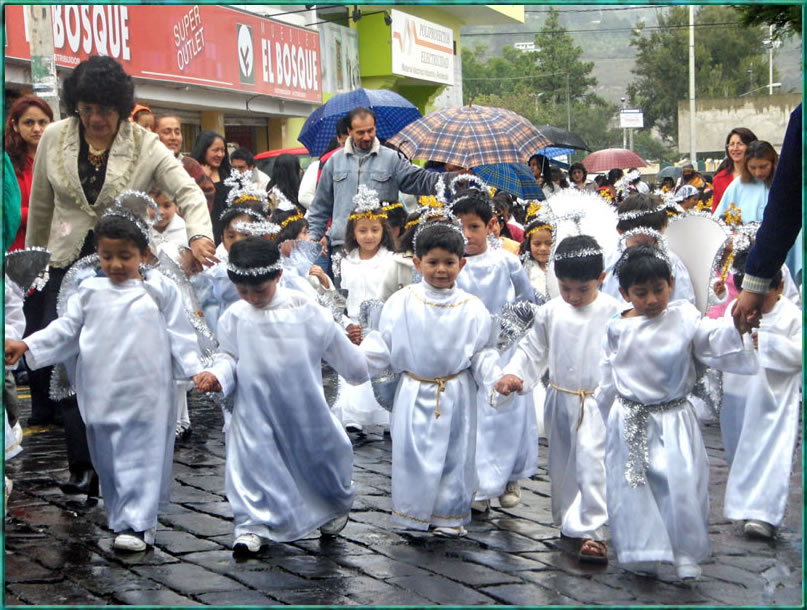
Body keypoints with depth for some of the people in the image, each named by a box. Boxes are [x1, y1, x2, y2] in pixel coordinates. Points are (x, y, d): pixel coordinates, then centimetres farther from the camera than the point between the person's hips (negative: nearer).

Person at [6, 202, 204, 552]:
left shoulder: (160, 290, 1)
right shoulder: (90, 292, 8)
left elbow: (179, 335, 1)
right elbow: (65, 330, 9)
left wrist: (194, 370, -7)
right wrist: (26, 346, -1)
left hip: (146, 397, -3)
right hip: (102, 398, 3)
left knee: (141, 458, -3)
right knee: (109, 460, 11)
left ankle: (137, 524, 2)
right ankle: (123, 519, 24)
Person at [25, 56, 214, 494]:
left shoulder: (145, 145, -6)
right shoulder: (53, 138, 1)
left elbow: (187, 192, -12)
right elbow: (40, 207, 11)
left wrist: (199, 234, -32)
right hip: (67, 266, 2)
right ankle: (82, 463, 9)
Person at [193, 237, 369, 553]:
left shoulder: (304, 310, -9)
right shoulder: (235, 317, -5)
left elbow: (335, 344, 2)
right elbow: (230, 356, 3)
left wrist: (359, 369, 12)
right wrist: (216, 375, -16)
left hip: (303, 405, -1)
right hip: (255, 406, 1)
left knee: (318, 452, 13)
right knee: (253, 460, -2)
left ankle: (336, 505, 39)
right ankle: (254, 524, 9)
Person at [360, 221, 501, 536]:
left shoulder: (472, 308, -4)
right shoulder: (401, 303, -5)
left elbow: (481, 354, 0)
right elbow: (383, 345, -2)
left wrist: (497, 379, -16)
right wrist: (358, 353, -19)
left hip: (455, 396, 1)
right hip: (414, 394, 0)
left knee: (454, 454, 8)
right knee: (411, 451, 3)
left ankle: (450, 516, 24)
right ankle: (413, 511, 22)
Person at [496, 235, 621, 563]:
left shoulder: (613, 312, -9)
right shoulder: (550, 312, -1)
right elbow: (532, 350, 6)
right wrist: (512, 374, -10)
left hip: (597, 401, -4)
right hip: (560, 400, 4)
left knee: (591, 461, -14)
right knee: (561, 463, 14)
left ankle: (592, 532, -10)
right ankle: (566, 521, 32)